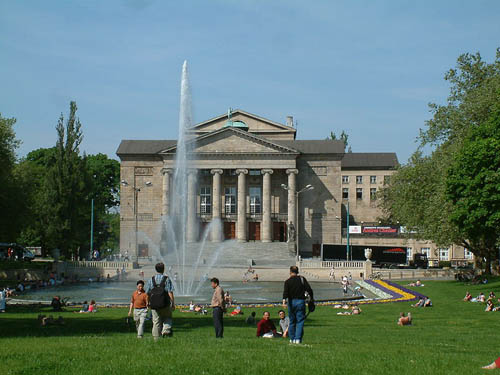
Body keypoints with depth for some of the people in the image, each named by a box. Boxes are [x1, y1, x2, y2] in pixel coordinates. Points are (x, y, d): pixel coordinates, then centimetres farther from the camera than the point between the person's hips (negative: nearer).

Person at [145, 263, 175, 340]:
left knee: (156, 321, 8)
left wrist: (148, 302, 21)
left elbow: (147, 293, 6)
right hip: (165, 304, -2)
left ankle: (156, 338, 8)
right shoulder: (166, 279, -5)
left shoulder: (151, 280, 3)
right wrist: (173, 303, -6)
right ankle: (166, 330, -4)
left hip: (154, 305, 2)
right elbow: (170, 292, -11)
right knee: (167, 318, 20)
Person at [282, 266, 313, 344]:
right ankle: (298, 339, -9)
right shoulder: (302, 279, 3)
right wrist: (312, 299, 5)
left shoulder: (288, 281, 0)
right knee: (300, 321, 1)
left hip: (291, 302, 1)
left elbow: (285, 292, -14)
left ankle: (292, 339, 17)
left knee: (292, 321, 13)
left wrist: (284, 301, -25)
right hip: (300, 301, -1)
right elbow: (309, 289, -4)